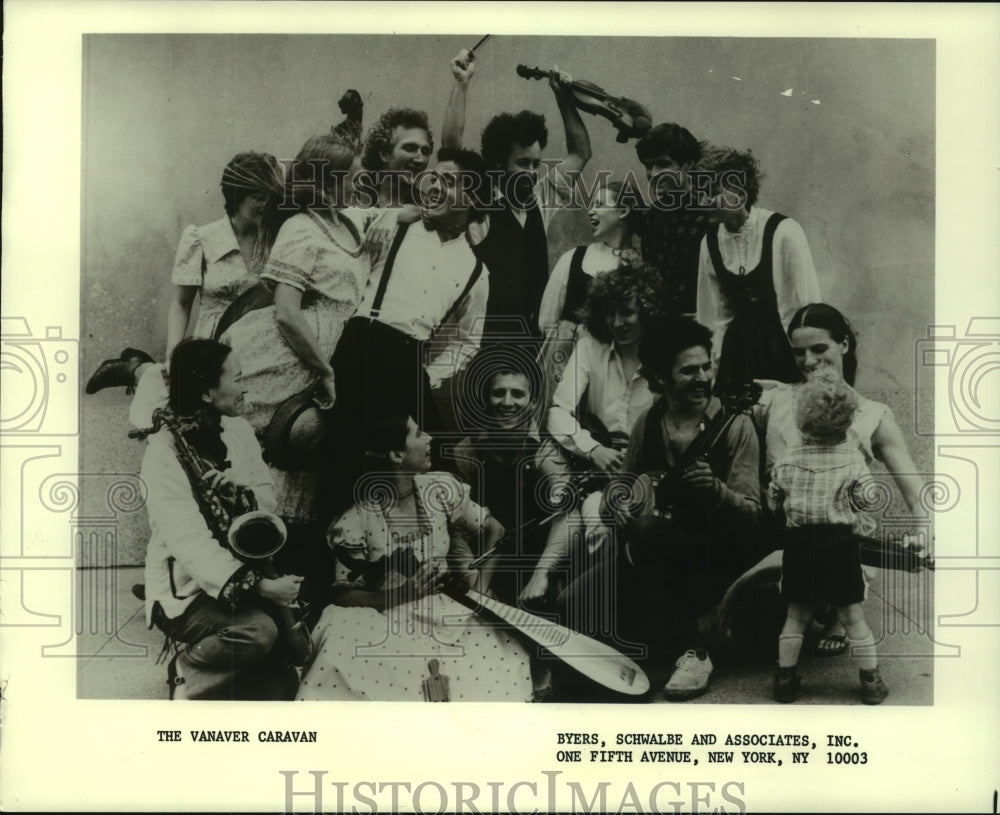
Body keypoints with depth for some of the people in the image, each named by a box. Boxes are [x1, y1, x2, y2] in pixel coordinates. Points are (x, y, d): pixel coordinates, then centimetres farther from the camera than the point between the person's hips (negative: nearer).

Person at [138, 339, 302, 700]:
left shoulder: (237, 429, 3)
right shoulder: (164, 453, -19)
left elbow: (267, 497, 4)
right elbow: (192, 545, -26)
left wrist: (237, 492, -20)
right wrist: (262, 587, -35)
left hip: (239, 572, 6)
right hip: (185, 590, -6)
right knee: (260, 631, -31)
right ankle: (187, 671, -3)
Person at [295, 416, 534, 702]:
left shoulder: (443, 490, -1)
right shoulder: (354, 524, -11)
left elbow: (494, 530, 8)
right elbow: (343, 595, -7)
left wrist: (478, 577, -11)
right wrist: (404, 592, -22)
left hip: (446, 608, 3)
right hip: (386, 618, -3)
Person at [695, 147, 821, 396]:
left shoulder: (783, 233, -13)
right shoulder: (710, 241, 1)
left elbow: (805, 306, -11)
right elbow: (715, 315, 6)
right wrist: (709, 369, 3)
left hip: (785, 347, -4)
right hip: (738, 350, 4)